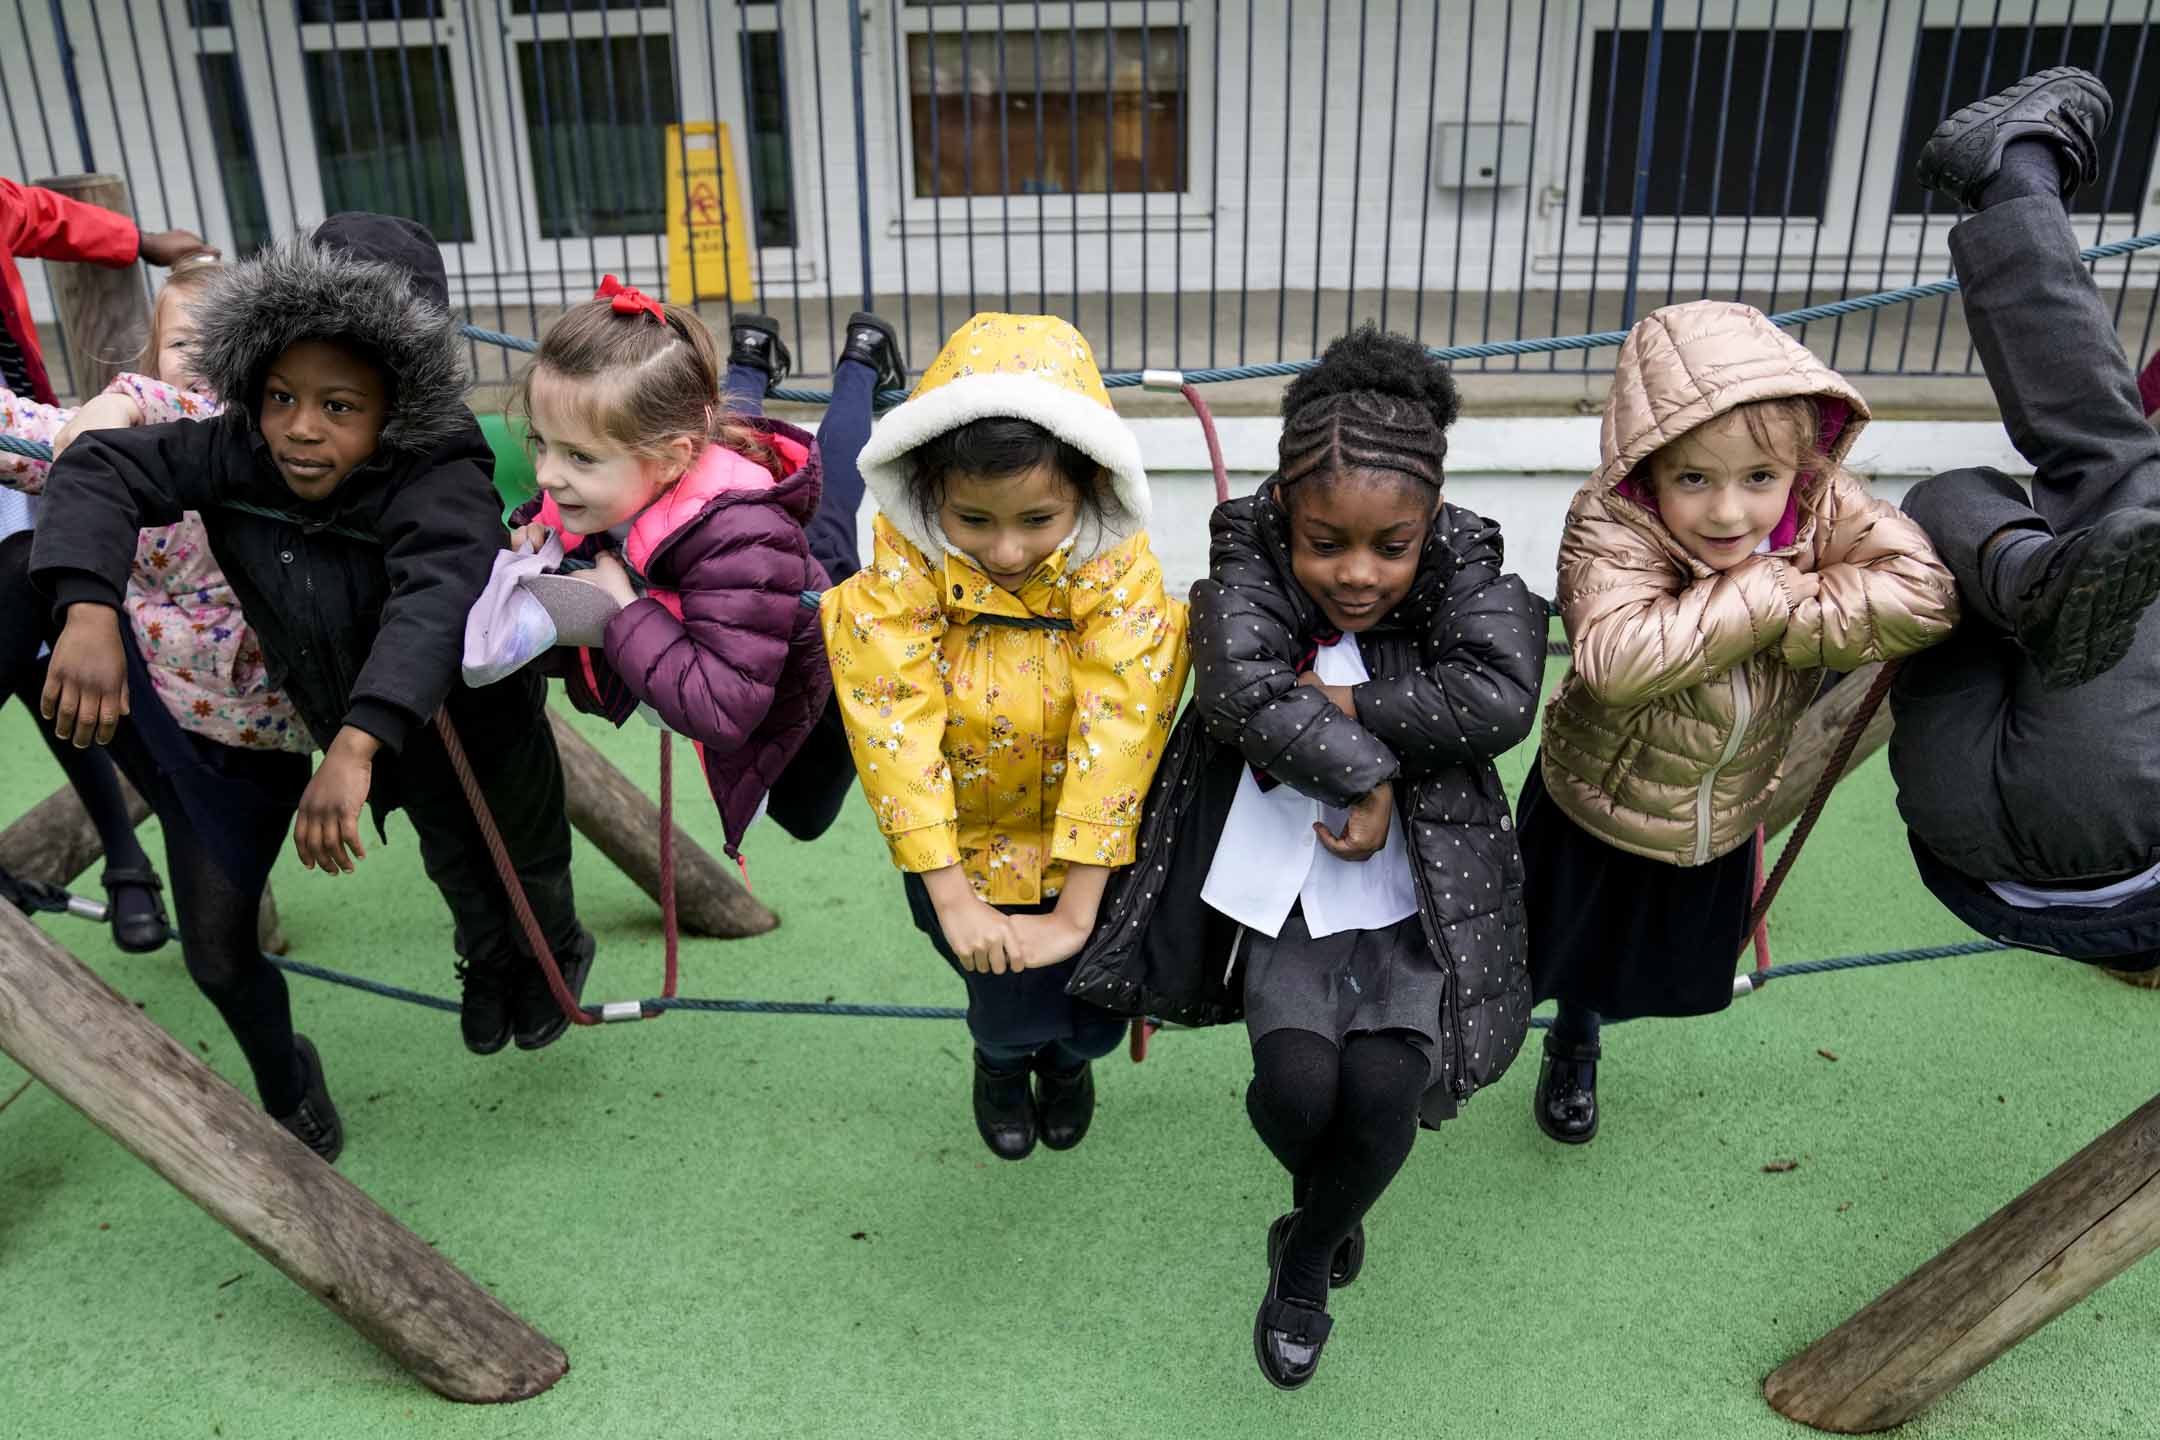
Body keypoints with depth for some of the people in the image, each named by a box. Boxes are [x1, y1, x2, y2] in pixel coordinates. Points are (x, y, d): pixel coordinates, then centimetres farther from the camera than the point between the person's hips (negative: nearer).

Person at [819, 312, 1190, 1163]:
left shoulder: (1119, 573, -24)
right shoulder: (902, 573, -23)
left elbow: (1115, 739, -27)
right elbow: (896, 735, -23)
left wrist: (1075, 913, -27)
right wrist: (952, 900, -24)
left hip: (1091, 848, 0)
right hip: (961, 846, 0)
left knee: (1092, 1024, 8)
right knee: (1012, 1015, -1)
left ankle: (1064, 1055, 49)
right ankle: (1000, 1055, 40)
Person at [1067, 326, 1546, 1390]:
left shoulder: (1465, 576, -6)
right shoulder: (1250, 575, -8)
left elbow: (1500, 699, -24)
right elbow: (1244, 691, -27)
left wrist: (1339, 702, -21)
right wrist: (1367, 771, -23)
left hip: (1419, 896, 1)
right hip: (1286, 883, 0)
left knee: (1384, 1088, -16)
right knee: (1297, 1080, -18)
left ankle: (1305, 1260, 19)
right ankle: (1327, 1201, 23)